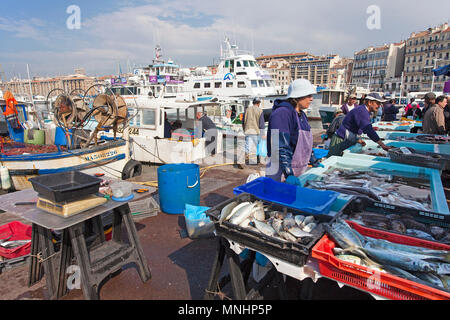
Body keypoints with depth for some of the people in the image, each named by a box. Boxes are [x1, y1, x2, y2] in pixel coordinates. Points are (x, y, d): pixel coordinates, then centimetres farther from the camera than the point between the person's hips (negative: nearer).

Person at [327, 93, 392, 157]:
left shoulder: (364, 111, 13)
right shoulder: (361, 111, -20)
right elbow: (368, 129, -32)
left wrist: (357, 140, 5)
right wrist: (382, 144, -34)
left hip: (348, 143, 10)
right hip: (340, 142, -10)